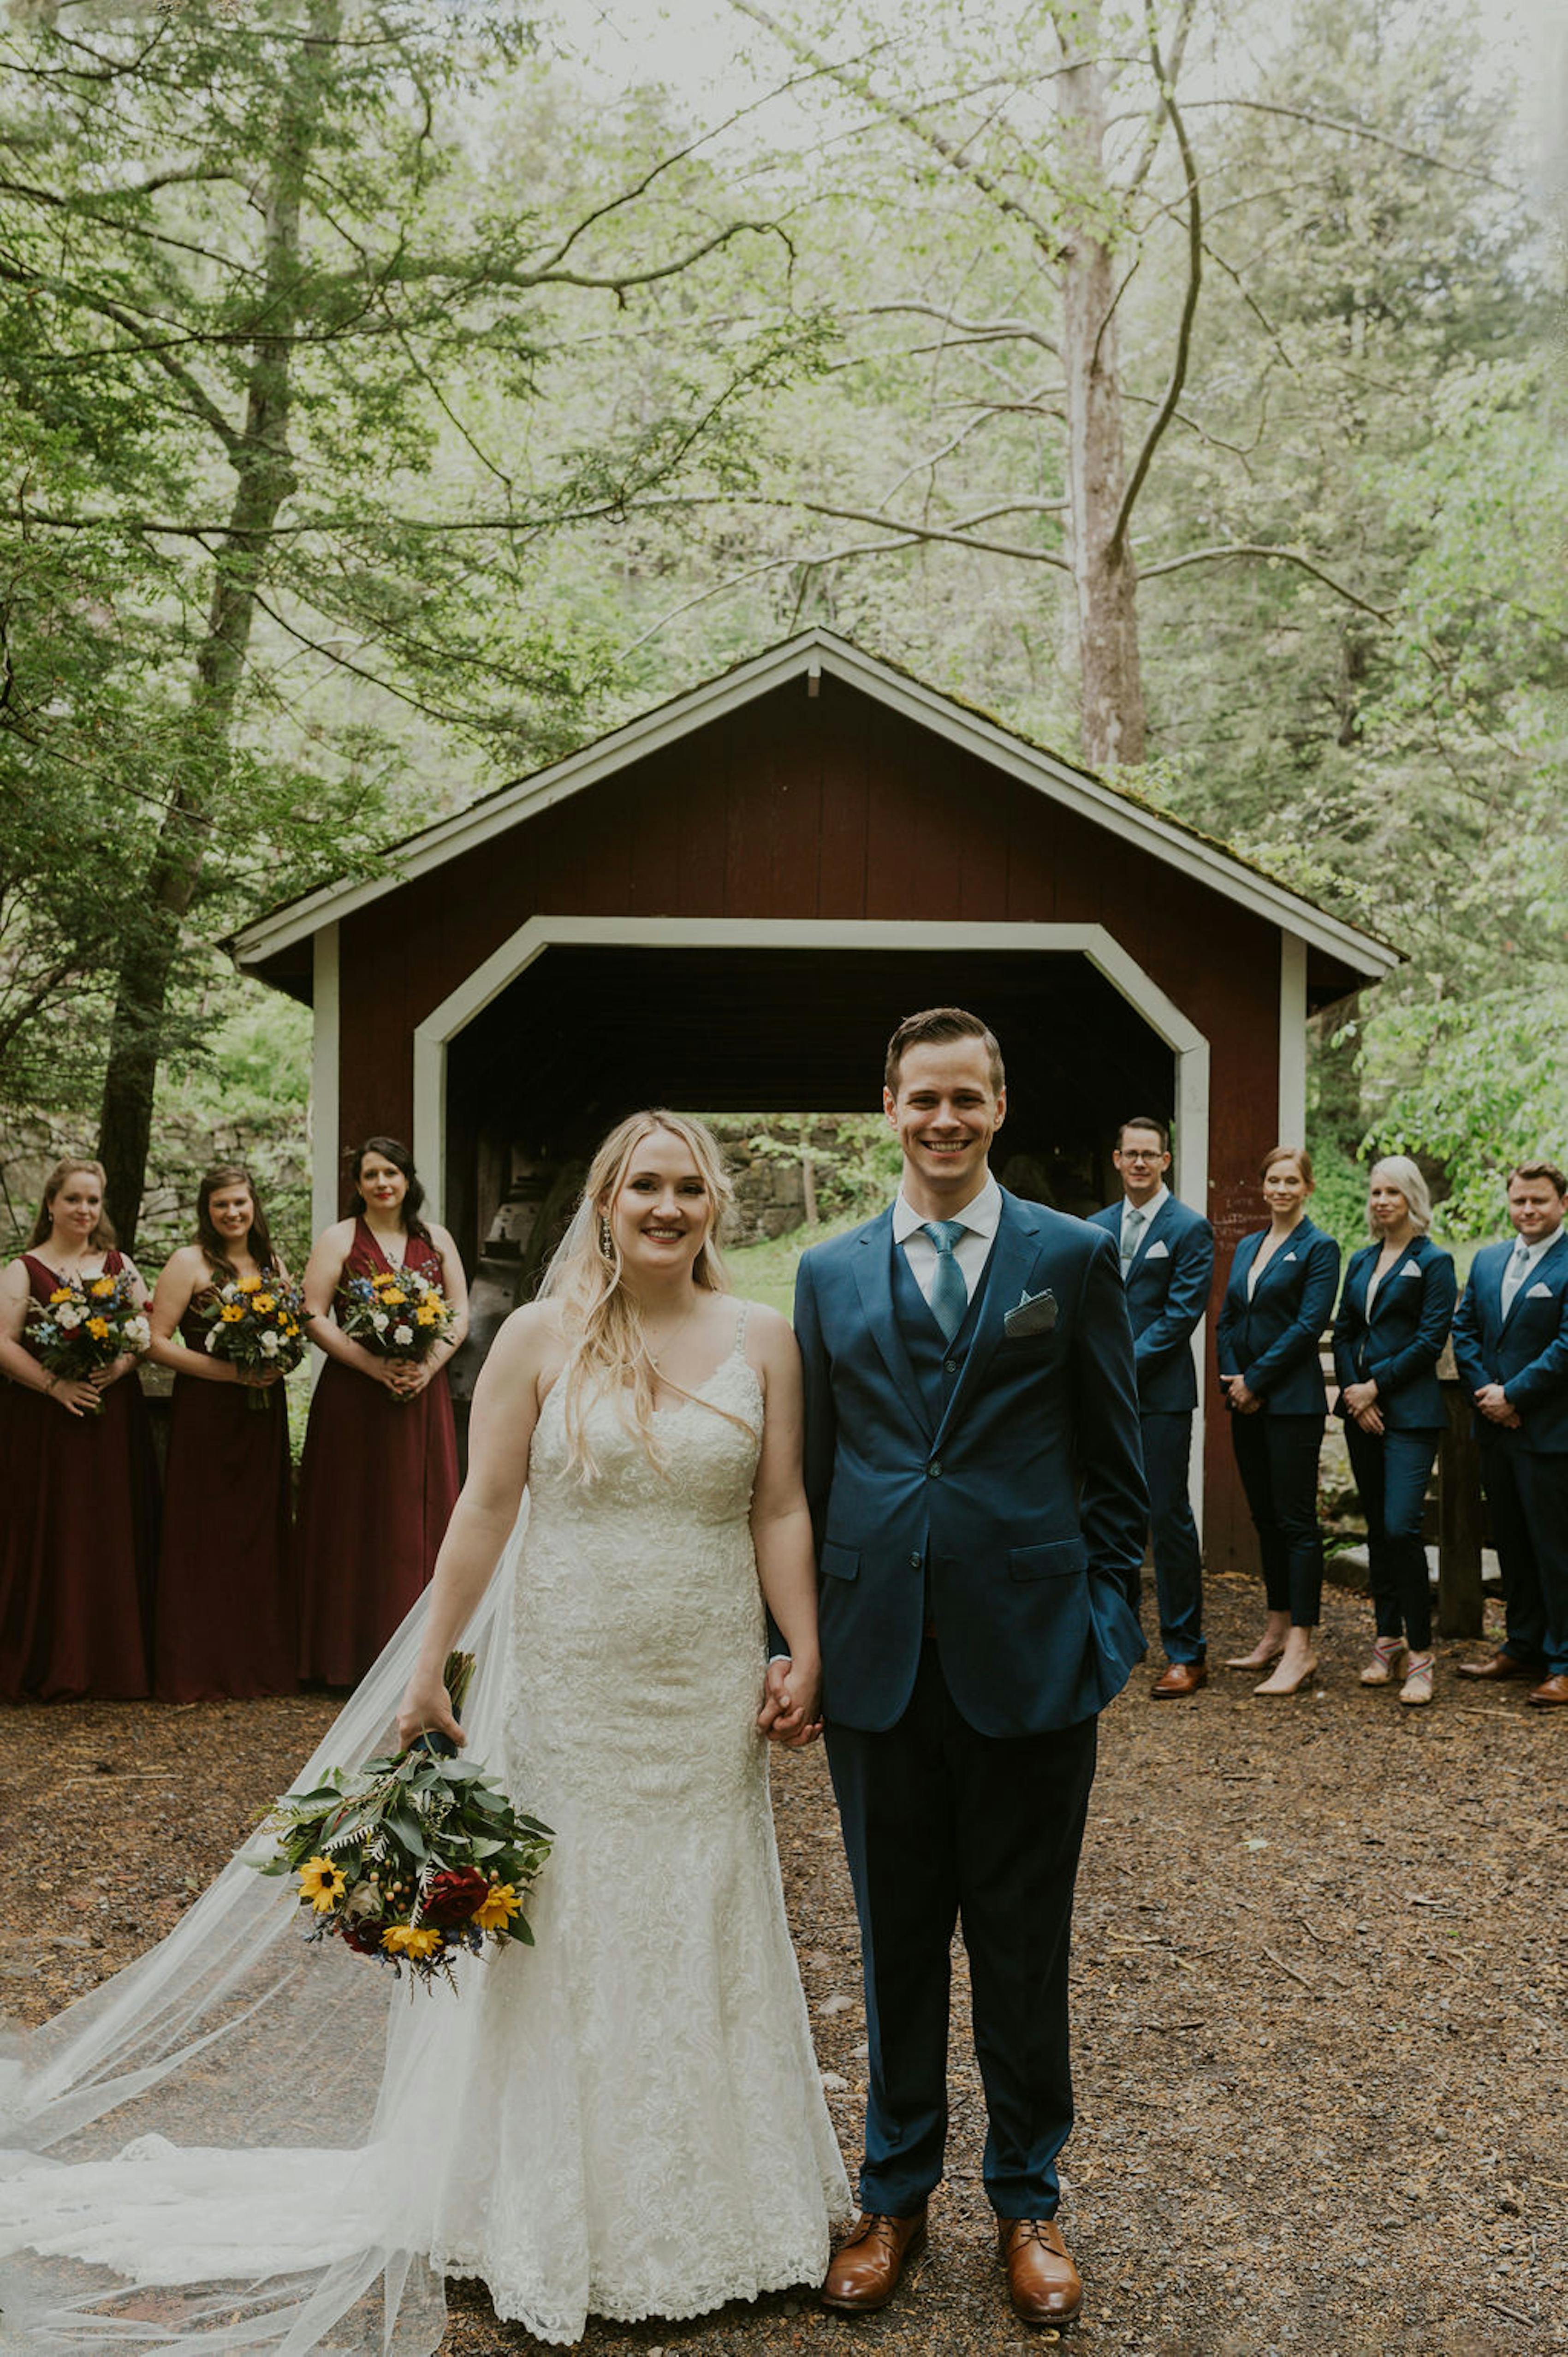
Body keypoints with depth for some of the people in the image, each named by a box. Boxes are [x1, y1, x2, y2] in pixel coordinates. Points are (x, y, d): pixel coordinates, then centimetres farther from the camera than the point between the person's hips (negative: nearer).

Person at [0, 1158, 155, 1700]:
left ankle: (116, 1664, 11)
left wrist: (122, 1363, -11)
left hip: (115, 1419, 3)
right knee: (51, 1542, -2)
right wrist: (55, 1384, -18)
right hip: (45, 1424, -3)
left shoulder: (120, 1265, 13)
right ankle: (55, 1669, 7)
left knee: (117, 1539, 3)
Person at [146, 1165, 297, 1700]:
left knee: (262, 1536, 6)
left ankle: (261, 1665, 15)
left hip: (264, 1415, 5)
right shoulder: (189, 1263, -3)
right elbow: (158, 1342, -9)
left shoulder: (272, 1263, 12)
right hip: (204, 1413, -5)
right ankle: (198, 1670, 5)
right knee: (204, 1540, -2)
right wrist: (229, 1371, -17)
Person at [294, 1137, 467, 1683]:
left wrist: (428, 1366, -10)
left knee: (421, 1517, 5)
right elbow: (315, 1316, -6)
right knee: (357, 1522, -1)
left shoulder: (437, 1241, 11)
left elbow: (461, 1313, 8)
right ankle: (353, 1654, 6)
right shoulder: (339, 1240, 2)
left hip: (423, 1395, 3)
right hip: (355, 1398, -3)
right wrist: (375, 1366, -17)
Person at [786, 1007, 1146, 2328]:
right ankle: (897, 2195, 33)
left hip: (1029, 1660, -2)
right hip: (880, 1662, 2)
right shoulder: (830, 1275, 7)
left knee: (1025, 1951, 12)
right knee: (896, 1947, 15)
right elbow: (808, 1472, 9)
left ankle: (1029, 2202, 32)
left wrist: (1107, 1627, -3)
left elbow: (1116, 1468, 2)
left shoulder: (1074, 1258, 0)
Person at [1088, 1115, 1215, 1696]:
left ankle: (1185, 1653, 6)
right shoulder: (1095, 1228, 14)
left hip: (1160, 1395, -5)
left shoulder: (1190, 1229, -3)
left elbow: (1182, 1314, -10)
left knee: (1169, 1518, -3)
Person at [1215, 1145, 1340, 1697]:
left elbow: (1310, 1324, -14)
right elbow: (1227, 1320, 14)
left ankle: (1301, 1649, -4)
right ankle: (1276, 1633, 20)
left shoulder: (1319, 1249, -5)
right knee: (1265, 1519, 11)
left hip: (1292, 1400, -7)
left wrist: (1255, 1380, -14)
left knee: (1297, 1521, -6)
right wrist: (1231, 1379, -2)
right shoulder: (1247, 1247, 15)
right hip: (1245, 1402, 7)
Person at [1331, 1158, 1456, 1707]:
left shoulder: (1433, 1262, -3)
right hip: (1362, 1411, 6)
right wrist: (1353, 1392, -3)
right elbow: (1343, 1332, 12)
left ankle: (1420, 1652, -5)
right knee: (1377, 1528, 10)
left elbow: (1431, 1341, -10)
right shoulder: (1361, 1261, 15)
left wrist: (1376, 1386, -11)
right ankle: (1387, 1639, 18)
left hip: (1410, 1412, -6)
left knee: (1401, 1527, -14)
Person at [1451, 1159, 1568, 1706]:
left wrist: (1512, 1395, -15)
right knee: (1512, 1543, 15)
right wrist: (1485, 1391, -4)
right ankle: (1523, 1648, 25)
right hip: (1497, 1431, 7)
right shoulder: (1487, 1261, 13)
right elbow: (1464, 1328, 10)